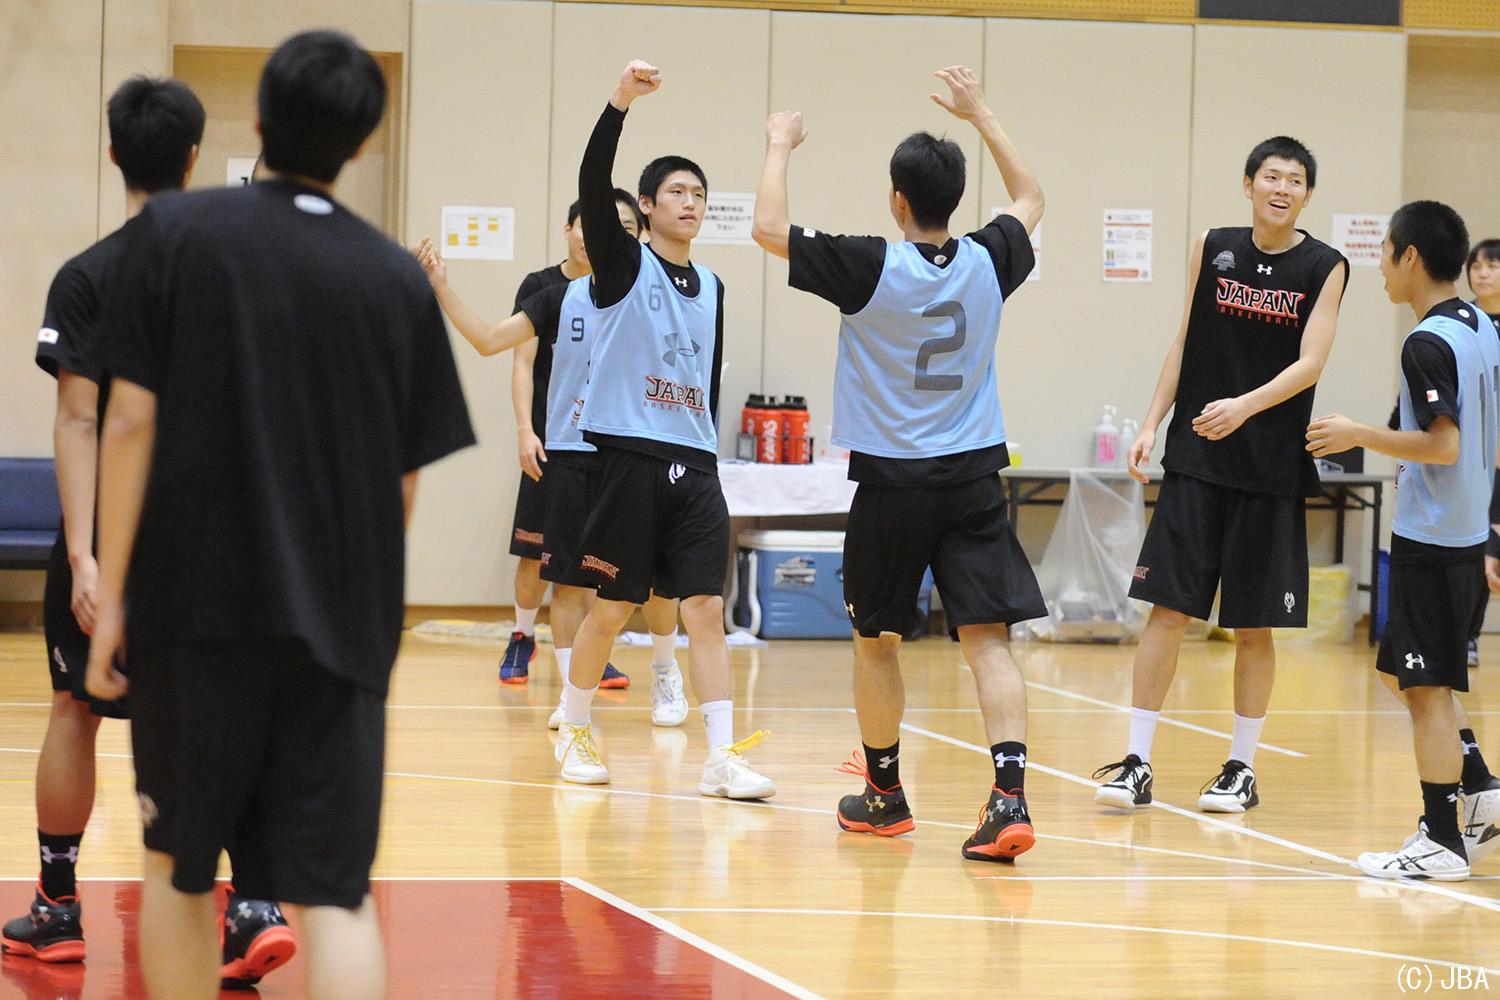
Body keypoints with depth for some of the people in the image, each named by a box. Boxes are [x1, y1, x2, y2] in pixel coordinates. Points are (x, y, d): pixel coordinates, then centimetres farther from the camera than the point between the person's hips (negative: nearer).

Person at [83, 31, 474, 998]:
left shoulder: (175, 231, -2)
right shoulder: (399, 278, 4)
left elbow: (133, 419, -6)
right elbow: (407, 479, 8)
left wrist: (110, 594, -1)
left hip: (193, 604, -1)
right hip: (340, 625, 1)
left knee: (179, 867, 15)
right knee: (335, 890, -1)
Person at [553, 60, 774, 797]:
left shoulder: (711, 287, 15)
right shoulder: (624, 265, 0)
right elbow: (593, 184, -16)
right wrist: (620, 102, -28)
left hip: (694, 465, 4)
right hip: (631, 453, -4)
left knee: (706, 606, -3)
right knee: (612, 607, 1)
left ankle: (722, 758, -6)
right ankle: (573, 730, 21)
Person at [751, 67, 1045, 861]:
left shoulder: (872, 268, -12)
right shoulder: (987, 263, 1)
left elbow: (770, 228, -7)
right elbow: (1029, 199, 22)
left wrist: (780, 147, 8)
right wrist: (980, 114, 28)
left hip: (893, 479, -3)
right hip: (974, 475, 3)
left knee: (875, 640, 15)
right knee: (988, 638, -5)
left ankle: (883, 794, 28)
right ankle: (1009, 796, -21)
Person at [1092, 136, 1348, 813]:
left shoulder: (1324, 267, -3)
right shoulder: (1212, 249, 5)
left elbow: (1310, 363, -13)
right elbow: (1185, 344, 11)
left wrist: (1245, 405, -27)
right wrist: (1152, 424, 4)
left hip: (1272, 468, -2)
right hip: (1195, 458, 2)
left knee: (1254, 625, 4)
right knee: (1167, 606, -2)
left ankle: (1242, 768, 16)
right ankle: (1137, 763, 2)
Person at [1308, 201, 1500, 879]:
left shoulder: (1428, 343, -17)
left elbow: (1443, 443, -24)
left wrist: (1359, 436, -15)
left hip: (1431, 542, -9)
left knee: (1425, 688, -4)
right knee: (1403, 674, 18)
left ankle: (1443, 841, -1)